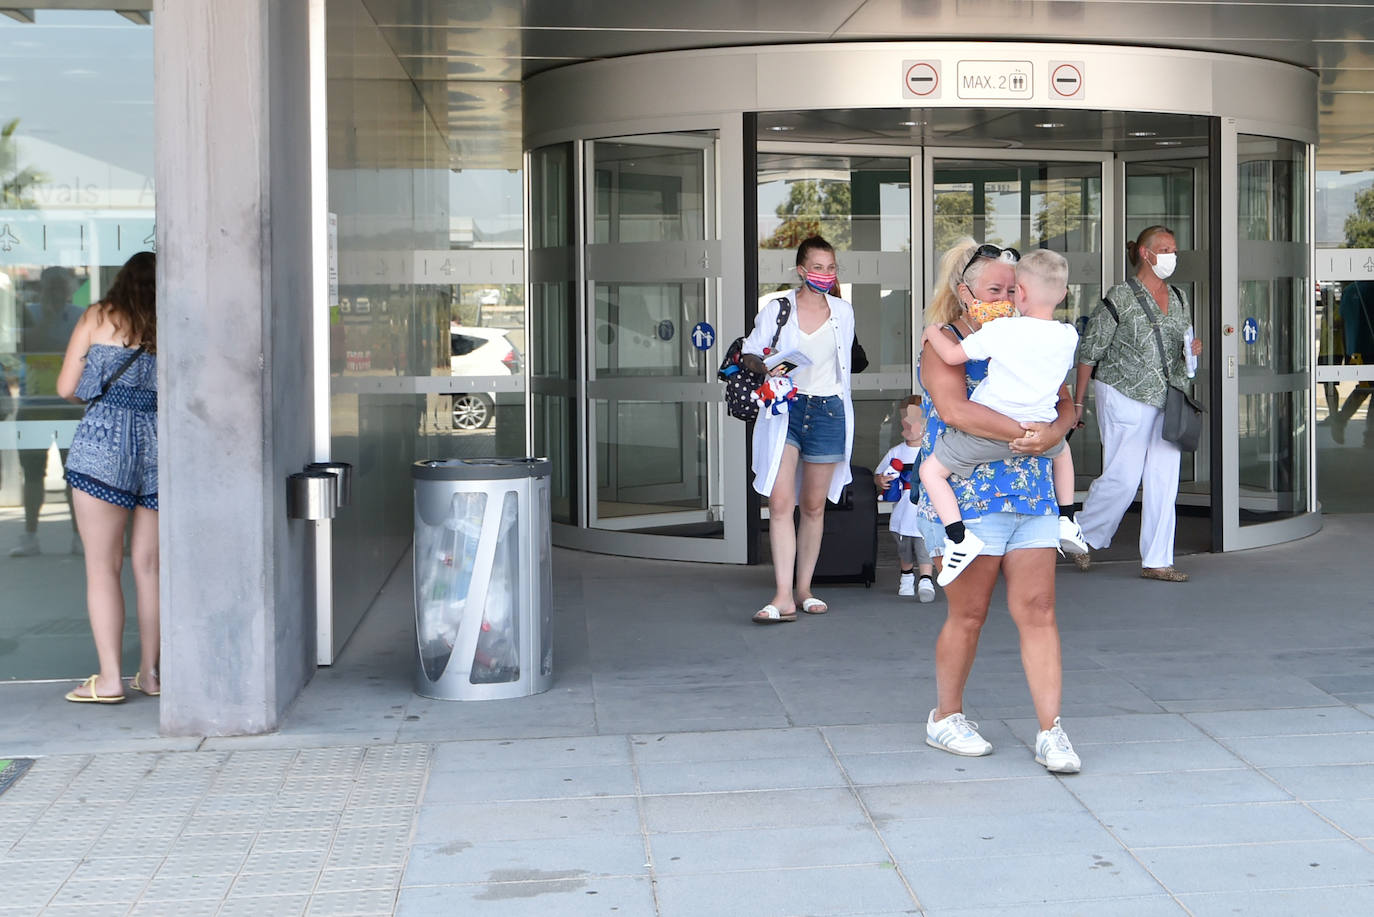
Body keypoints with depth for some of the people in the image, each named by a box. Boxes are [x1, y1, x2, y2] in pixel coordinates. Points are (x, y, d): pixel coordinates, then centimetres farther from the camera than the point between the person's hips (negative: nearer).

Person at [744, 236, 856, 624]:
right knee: (780, 501, -15)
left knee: (813, 505, 8)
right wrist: (764, 367, -19)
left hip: (827, 411, 3)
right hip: (784, 407, -3)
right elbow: (750, 352, 2)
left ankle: (804, 589, 18)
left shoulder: (844, 312, 9)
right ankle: (783, 597, -18)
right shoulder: (777, 308, 0)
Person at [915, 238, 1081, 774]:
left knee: (1037, 611, 0)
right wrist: (1023, 432, -22)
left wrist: (1052, 432, -13)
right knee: (968, 614, 3)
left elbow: (1066, 405, 10)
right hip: (965, 501, -5)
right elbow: (954, 410, -22)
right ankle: (946, 717, 22)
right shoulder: (944, 346, -4)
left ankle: (1050, 731, 2)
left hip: (1032, 496, 5)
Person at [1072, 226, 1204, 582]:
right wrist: (1077, 402, -6)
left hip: (1166, 399, 6)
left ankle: (1157, 561, 8)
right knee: (1122, 477, -6)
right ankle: (1084, 536, 18)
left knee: (1164, 479, 3)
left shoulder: (1178, 298, 12)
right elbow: (1089, 351, -6)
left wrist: (1193, 348, 0)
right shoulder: (1120, 298, -8)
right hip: (1125, 398, -6)